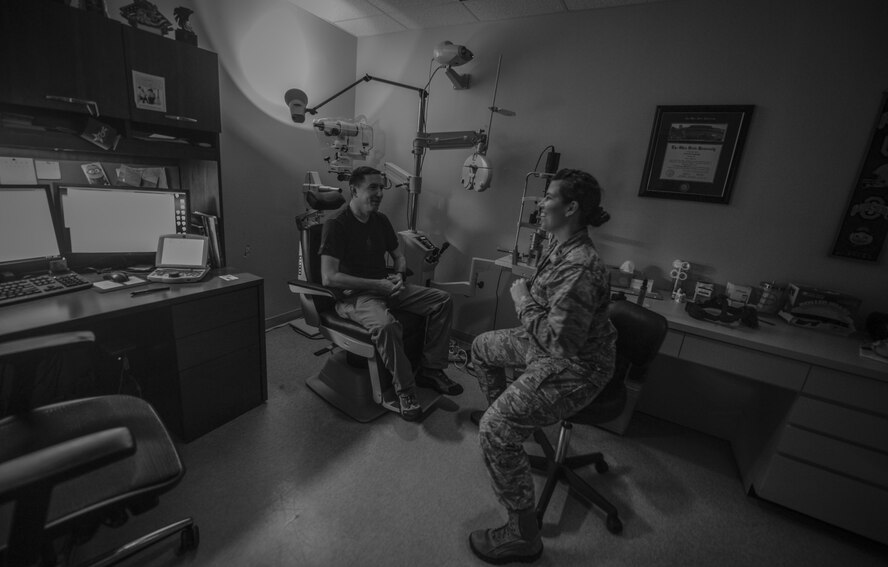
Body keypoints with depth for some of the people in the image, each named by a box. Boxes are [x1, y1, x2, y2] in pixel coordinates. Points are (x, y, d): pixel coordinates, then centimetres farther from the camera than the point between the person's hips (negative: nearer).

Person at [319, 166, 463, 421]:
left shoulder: (381, 220, 10)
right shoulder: (335, 226, -12)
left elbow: (398, 256, 22)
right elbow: (328, 277, -21)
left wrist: (399, 276, -3)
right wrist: (377, 284, -23)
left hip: (384, 287, 7)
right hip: (353, 295, -7)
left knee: (443, 300, -6)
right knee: (386, 325, -38)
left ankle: (430, 371, -1)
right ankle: (405, 390, -15)